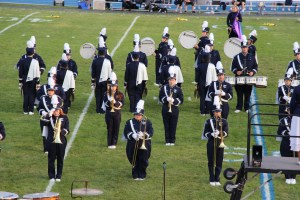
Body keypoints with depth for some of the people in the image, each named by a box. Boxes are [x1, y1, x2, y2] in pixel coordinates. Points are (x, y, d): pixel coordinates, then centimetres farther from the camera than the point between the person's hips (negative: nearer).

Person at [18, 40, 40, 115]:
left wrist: (20, 82, 8)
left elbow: (20, 73, 0)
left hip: (25, 80, 2)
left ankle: (25, 110, 8)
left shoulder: (23, 61, -5)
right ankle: (31, 110, 2)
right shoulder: (35, 62, -11)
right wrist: (37, 83, -2)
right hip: (33, 80, -2)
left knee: (25, 95, 7)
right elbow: (37, 74, -8)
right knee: (32, 95, 4)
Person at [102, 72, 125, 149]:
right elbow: (105, 104, -8)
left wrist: (115, 102, -19)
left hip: (117, 114, 0)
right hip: (109, 113, 0)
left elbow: (122, 104, -6)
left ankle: (114, 143, 10)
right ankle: (109, 143, 7)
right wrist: (110, 100, -24)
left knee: (116, 129, 2)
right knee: (110, 129, 2)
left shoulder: (120, 94, 2)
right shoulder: (107, 94, 2)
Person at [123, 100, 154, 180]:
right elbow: (126, 132, -2)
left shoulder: (147, 122, 4)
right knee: (134, 161, 3)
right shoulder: (129, 122, 5)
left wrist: (144, 134, -23)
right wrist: (132, 135, -21)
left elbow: (151, 132, -5)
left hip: (144, 146, 0)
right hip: (133, 146, 0)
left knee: (143, 161, 1)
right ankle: (135, 175, 15)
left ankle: (142, 175, 14)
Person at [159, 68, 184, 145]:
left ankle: (172, 141, 7)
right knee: (167, 125, 2)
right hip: (165, 109, 1)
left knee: (173, 126, 0)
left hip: (174, 109, -1)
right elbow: (161, 97, 3)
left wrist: (174, 100, -18)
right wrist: (166, 99, -17)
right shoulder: (164, 88, 6)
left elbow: (181, 100, -1)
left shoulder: (178, 89, 3)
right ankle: (167, 141, 8)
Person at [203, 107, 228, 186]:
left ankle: (217, 179, 10)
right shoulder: (209, 121, 3)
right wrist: (212, 134, -19)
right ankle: (212, 180, 8)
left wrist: (219, 133, -20)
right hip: (211, 144, -1)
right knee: (211, 163, 1)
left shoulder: (224, 121, 6)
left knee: (219, 163, 2)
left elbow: (226, 133, -1)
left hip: (220, 144, 1)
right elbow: (205, 133, 0)